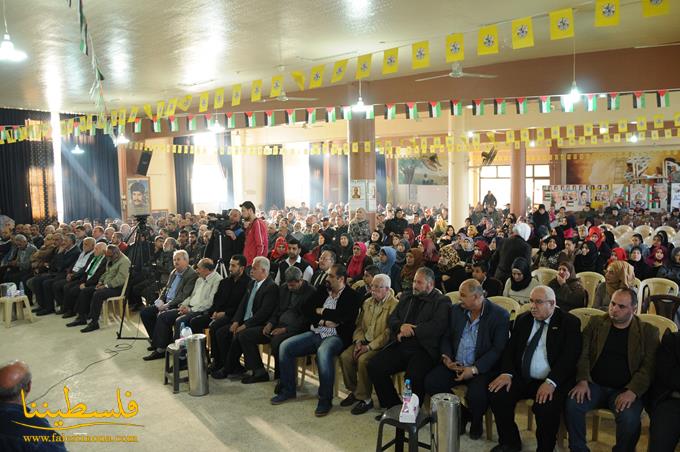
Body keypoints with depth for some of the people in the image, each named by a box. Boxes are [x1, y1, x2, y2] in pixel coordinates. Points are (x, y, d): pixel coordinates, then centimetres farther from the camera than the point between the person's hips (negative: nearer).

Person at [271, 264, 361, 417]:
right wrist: (323, 321, -10)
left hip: (335, 337, -7)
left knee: (323, 352, -38)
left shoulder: (352, 296, -4)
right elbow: (306, 308, 6)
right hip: (315, 333, 7)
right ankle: (288, 390, 9)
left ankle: (325, 400, -21)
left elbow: (341, 316, -20)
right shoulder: (323, 292, 14)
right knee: (285, 347, -8)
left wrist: (321, 311, -5)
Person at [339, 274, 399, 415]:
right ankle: (354, 391, 5)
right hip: (365, 341, 7)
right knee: (345, 356, -15)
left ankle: (364, 399, -12)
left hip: (380, 345, -7)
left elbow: (389, 333, -19)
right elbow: (359, 325, 15)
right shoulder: (367, 303, 14)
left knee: (363, 360, -30)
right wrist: (358, 342, -3)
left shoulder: (394, 305, -12)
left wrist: (370, 347, -21)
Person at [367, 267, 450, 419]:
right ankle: (392, 406, 4)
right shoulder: (406, 297, 22)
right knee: (374, 366, -14)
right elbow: (392, 319, 17)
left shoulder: (442, 301, 3)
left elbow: (437, 327, -12)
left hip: (423, 349, -6)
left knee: (414, 376, -32)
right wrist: (401, 326, -7)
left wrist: (409, 332, -11)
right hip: (400, 346, 6)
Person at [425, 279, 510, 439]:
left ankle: (476, 421, 6)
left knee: (476, 395, -32)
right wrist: (446, 358, -7)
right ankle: (459, 413, 8)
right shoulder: (456, 310, 7)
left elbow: (498, 349, -13)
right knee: (430, 383, -18)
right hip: (454, 364, 5)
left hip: (482, 368, -5)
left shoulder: (500, 315, -9)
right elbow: (446, 337, 13)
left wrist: (474, 369, -21)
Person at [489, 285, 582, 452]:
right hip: (521, 378, 5)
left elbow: (569, 357, -13)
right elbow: (510, 349, 9)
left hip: (552, 382, -4)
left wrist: (551, 382, -26)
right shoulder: (522, 320, 12)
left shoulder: (569, 322, -3)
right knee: (498, 395, -19)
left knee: (546, 407, -32)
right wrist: (507, 373, -10)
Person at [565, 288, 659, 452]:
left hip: (625, 390, -1)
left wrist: (632, 391, -18)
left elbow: (648, 367, -4)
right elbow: (583, 354, 5)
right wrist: (582, 381, -12)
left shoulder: (648, 331, 5)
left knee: (629, 418, -31)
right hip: (595, 385, 2)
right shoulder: (596, 323, 10)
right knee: (571, 405, -25)